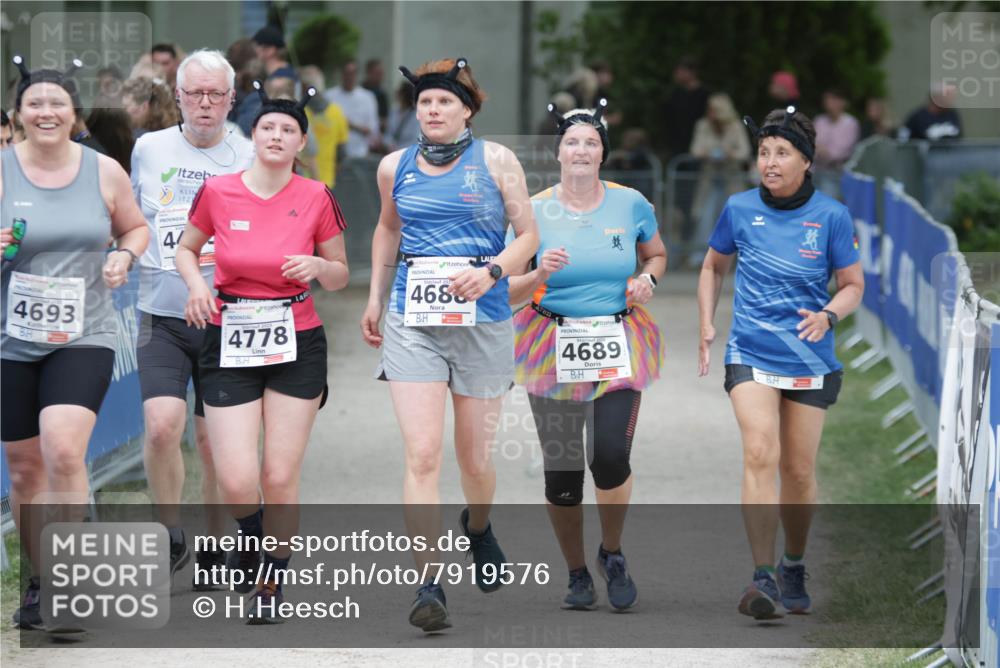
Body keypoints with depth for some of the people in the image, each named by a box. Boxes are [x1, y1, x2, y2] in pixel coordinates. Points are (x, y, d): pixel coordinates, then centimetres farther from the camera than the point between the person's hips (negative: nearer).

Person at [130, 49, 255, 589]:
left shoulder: (249, 159, 2)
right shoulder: (148, 149, 6)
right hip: (161, 316, 0)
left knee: (215, 442, 5)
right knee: (162, 424, -17)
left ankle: (216, 549, 21)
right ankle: (172, 538, 2)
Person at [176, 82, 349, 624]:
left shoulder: (316, 198, -3)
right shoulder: (218, 192, -3)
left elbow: (340, 276, 8)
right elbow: (187, 249, 15)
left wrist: (317, 266, -14)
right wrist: (197, 285, -6)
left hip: (297, 345, 0)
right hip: (230, 344, 0)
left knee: (280, 477, -1)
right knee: (236, 482, -8)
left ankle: (271, 586, 17)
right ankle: (254, 538, 28)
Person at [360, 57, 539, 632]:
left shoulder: (495, 161, 1)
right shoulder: (396, 167, 9)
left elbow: (529, 236, 4)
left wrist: (492, 271, -14)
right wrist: (375, 298, 22)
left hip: (482, 323, -1)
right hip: (412, 322, 1)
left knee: (475, 458, 9)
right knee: (423, 455, -13)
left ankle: (478, 527, 44)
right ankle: (429, 584, -14)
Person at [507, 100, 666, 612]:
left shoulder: (630, 204, 1)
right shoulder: (534, 211, -2)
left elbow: (657, 253, 20)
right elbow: (509, 293, 0)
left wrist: (647, 278, -2)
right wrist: (540, 273, -20)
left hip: (619, 345, 0)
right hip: (553, 349, 0)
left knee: (611, 454, -17)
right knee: (560, 469, 0)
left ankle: (612, 554, 11)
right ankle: (576, 574, 20)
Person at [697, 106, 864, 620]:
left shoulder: (831, 216, -3)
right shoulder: (739, 209, 2)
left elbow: (853, 285, 4)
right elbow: (713, 267, 18)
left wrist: (828, 315, -16)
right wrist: (707, 328, 10)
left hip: (811, 360, 0)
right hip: (751, 352, 0)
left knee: (799, 471, 7)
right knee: (759, 454, -19)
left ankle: (794, 569, 29)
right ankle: (763, 577, -23)